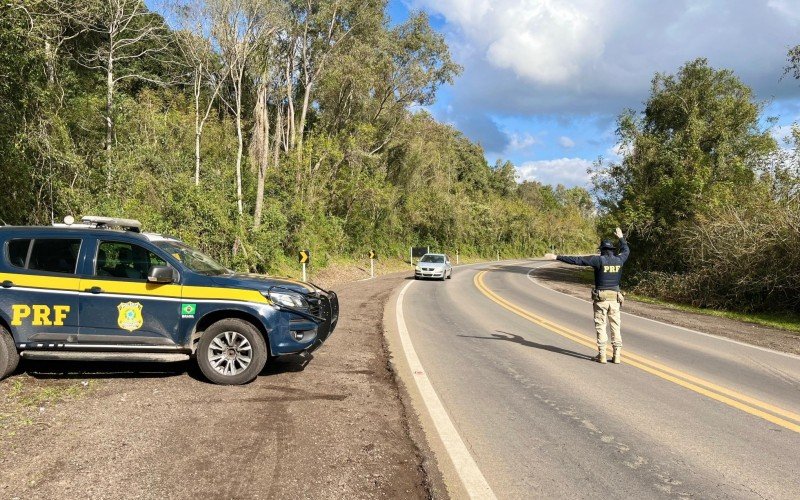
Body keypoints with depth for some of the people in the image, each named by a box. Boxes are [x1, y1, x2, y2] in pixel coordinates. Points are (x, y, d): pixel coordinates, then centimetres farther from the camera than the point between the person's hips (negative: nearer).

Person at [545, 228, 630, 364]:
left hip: (601, 298, -4)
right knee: (615, 327, 9)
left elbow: (576, 260, -14)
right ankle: (617, 355, 10)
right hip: (615, 298, 4)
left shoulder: (598, 260, -11)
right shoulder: (619, 260, 2)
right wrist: (621, 237, 42)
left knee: (601, 327, 3)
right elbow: (626, 250, 27)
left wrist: (557, 257, -12)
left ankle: (602, 355, 3)